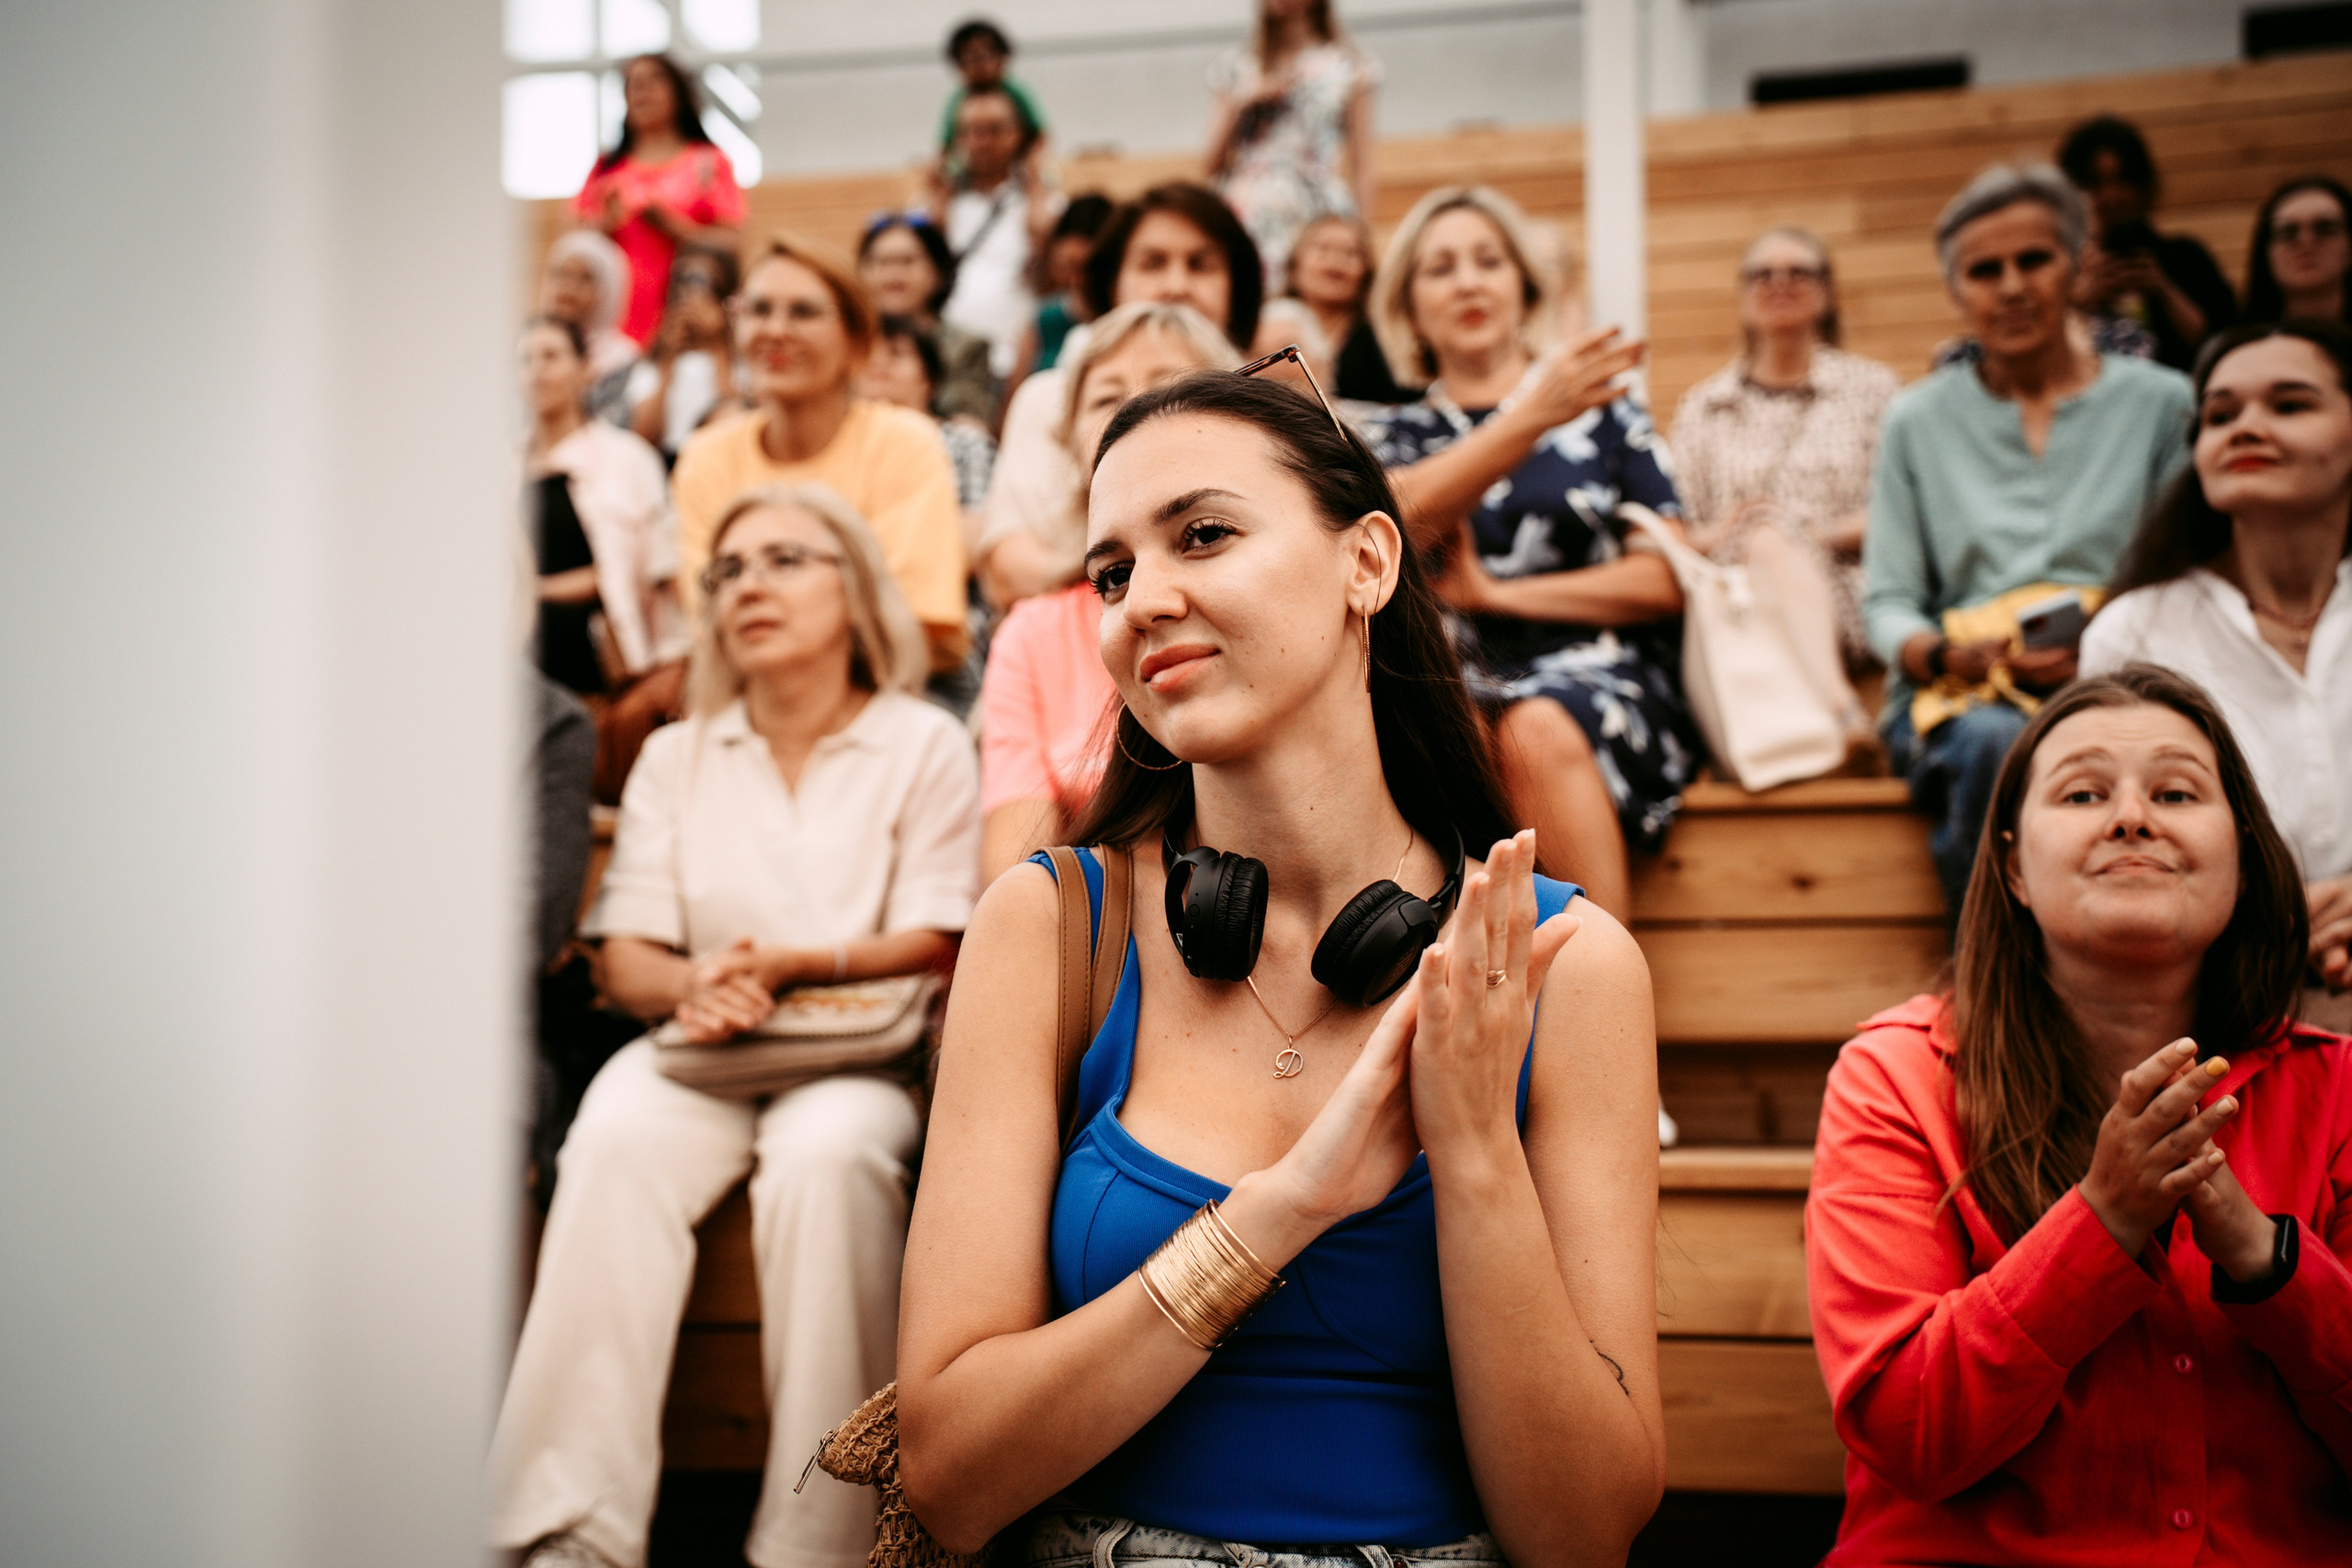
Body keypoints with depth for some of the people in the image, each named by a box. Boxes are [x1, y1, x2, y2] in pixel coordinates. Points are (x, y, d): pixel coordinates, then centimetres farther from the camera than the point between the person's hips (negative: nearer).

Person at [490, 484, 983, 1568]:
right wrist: (693, 985, -15)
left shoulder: (924, 746, 7)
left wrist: (789, 969, -16)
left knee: (826, 1154, -37)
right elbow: (624, 957, 9)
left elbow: (937, 945, -1)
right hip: (696, 1049, 3)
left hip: (856, 1054, -2)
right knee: (616, 1141, -31)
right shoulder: (676, 756, 17)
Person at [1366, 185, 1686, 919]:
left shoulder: (1604, 411, 14)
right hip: (1460, 686, 1)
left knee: (1538, 734, -35)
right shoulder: (1399, 435, 18)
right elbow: (1404, 516, -8)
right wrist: (1534, 416, -20)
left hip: (1606, 677, 0)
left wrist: (1495, 593, 1)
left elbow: (1667, 581, 6)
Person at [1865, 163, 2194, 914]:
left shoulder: (2160, 403, 13)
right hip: (1963, 695, 1)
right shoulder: (1918, 420, 15)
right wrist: (1949, 654, -13)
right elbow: (1886, 604, 10)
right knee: (1997, 744, -37)